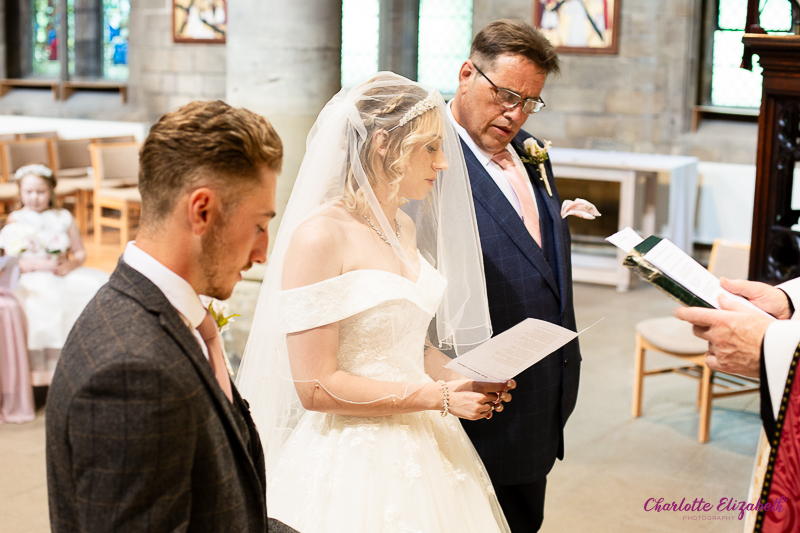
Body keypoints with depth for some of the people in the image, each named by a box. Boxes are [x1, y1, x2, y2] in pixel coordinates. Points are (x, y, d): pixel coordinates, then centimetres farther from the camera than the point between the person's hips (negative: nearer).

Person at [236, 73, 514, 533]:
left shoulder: (405, 228, 8)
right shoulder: (320, 236, -17)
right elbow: (316, 387, -20)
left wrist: (467, 379, 0)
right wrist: (441, 397, -16)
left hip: (423, 451, 8)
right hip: (352, 459, -7)